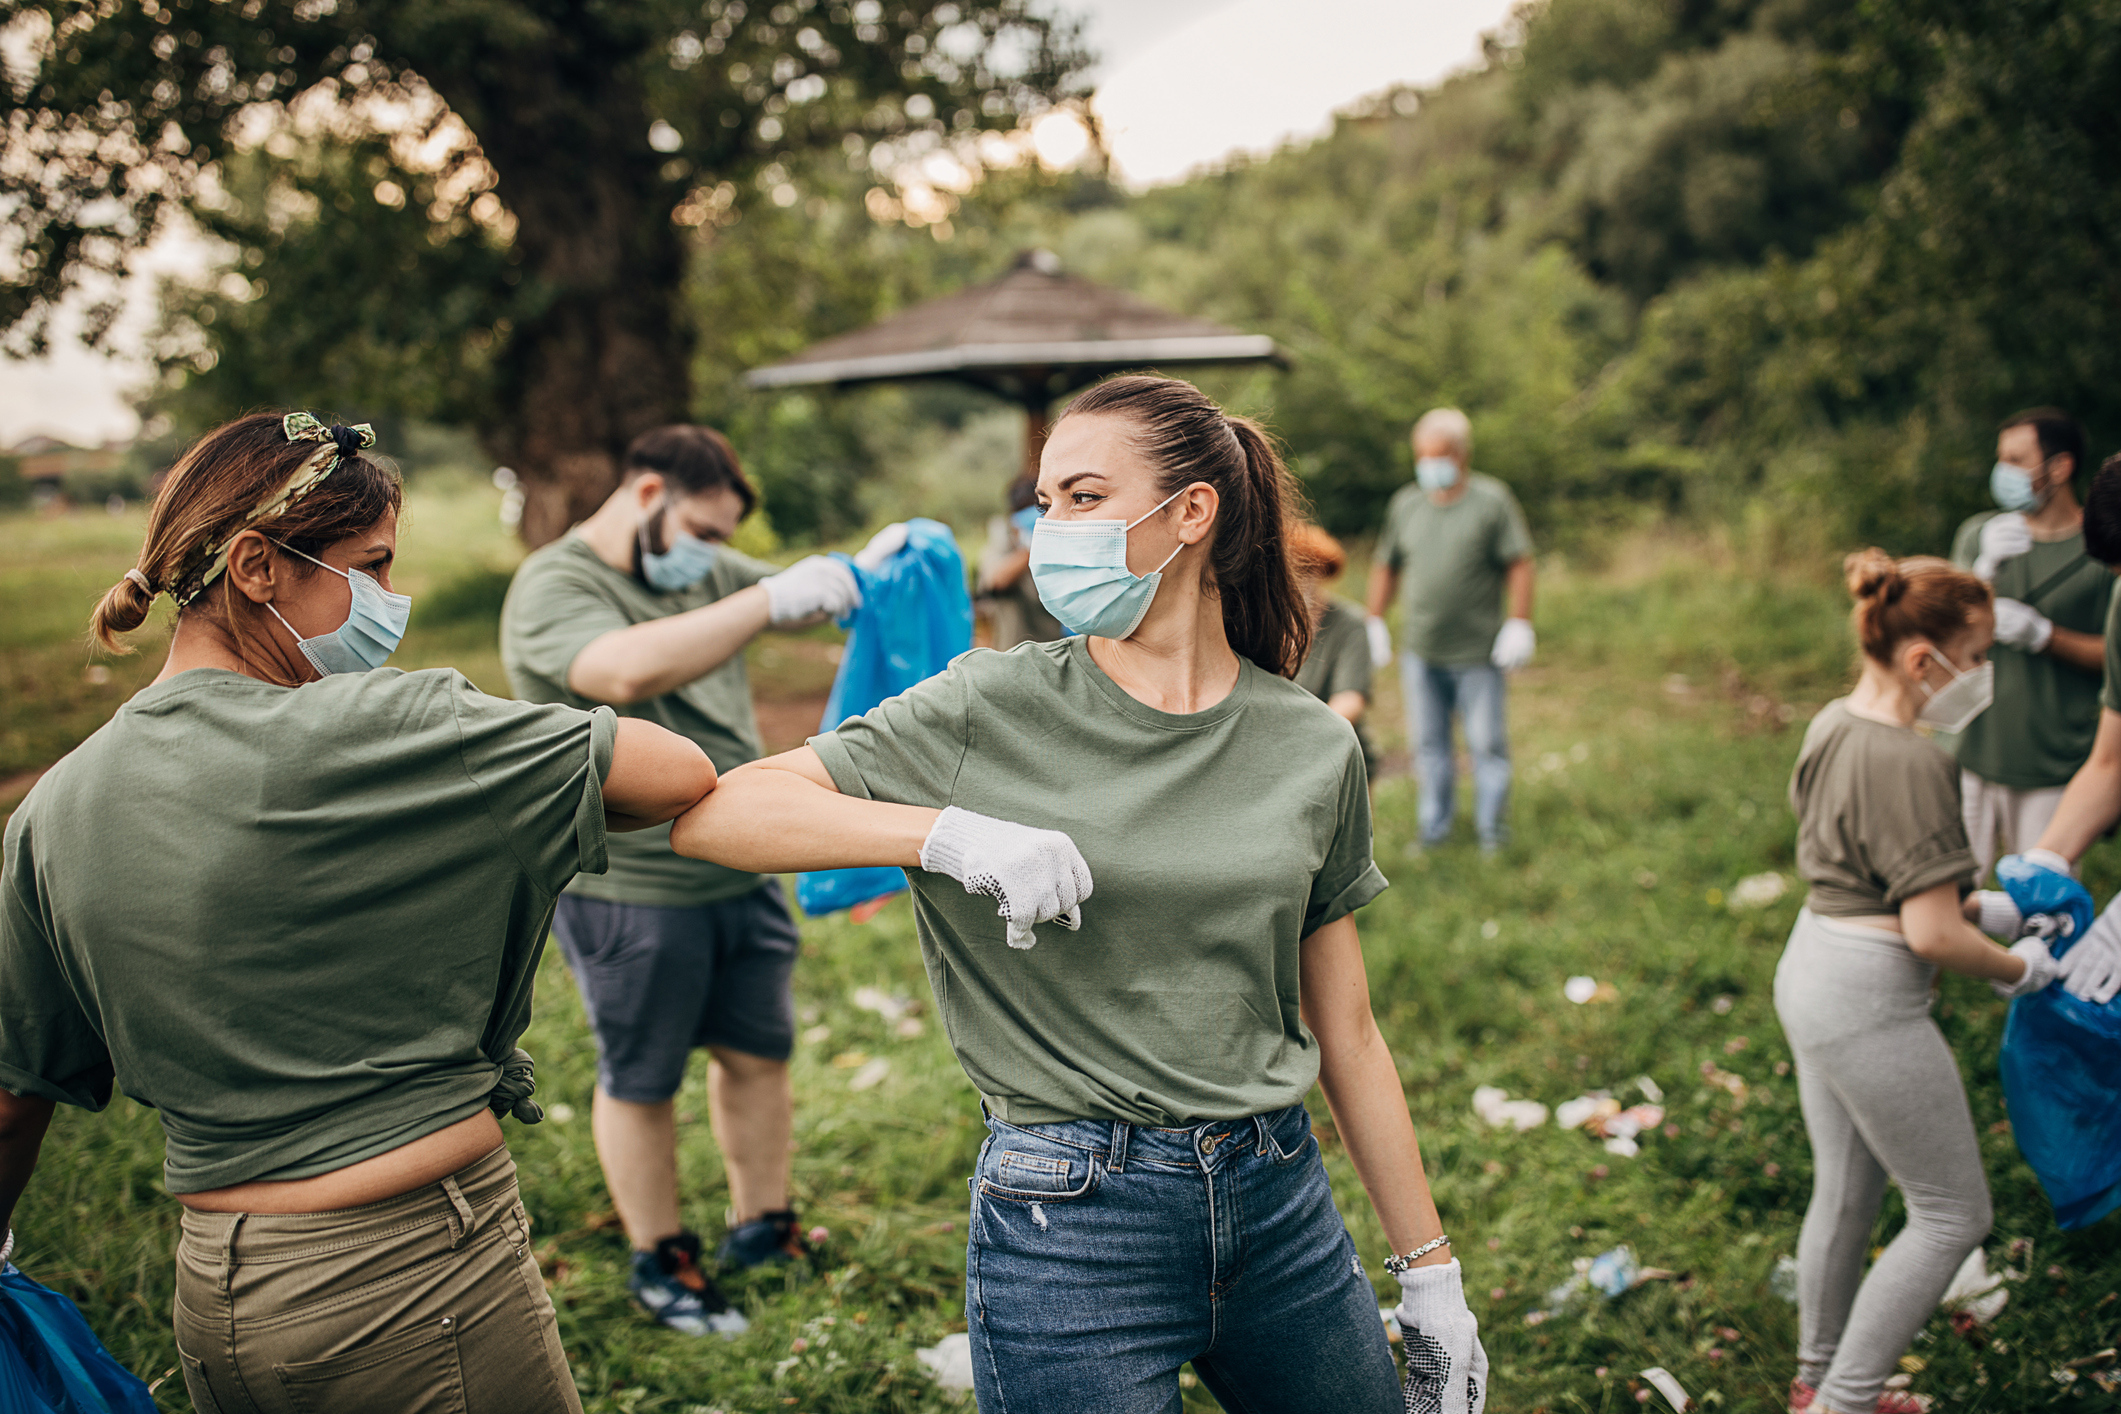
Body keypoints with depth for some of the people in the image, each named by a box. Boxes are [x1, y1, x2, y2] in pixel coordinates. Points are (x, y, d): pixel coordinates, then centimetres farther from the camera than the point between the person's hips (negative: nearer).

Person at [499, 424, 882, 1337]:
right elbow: (628, 671, -34)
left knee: (758, 1055, 16)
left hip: (743, 874, 7)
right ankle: (659, 1265, 26)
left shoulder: (705, 572, 10)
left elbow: (799, 600, 12)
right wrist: (769, 600, -36)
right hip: (627, 893, -7)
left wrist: (862, 575, -12)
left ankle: (762, 1228, 34)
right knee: (641, 1083, 9)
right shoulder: (553, 588, -15)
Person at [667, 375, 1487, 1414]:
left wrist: (1430, 1272, 10)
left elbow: (1346, 1035, 8)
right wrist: (949, 833, -26)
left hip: (1280, 1201, 4)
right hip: (1070, 1220, -3)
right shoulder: (993, 712, -7)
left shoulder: (1315, 749, 1)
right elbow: (709, 816, -14)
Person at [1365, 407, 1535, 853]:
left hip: (1478, 653, -4)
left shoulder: (1492, 500, -2)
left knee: (1487, 743, 2)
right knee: (1428, 743, 9)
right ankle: (1435, 825, 21)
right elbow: (1386, 567, 17)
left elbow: (1519, 565, -5)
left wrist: (1519, 624, -12)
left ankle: (1492, 830, 15)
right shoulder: (1405, 504, 10)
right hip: (1420, 653, 4)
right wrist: (1375, 623, 12)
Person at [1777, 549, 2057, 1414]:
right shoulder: (1908, 763, -23)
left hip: (1810, 969, 9)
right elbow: (1932, 935, -23)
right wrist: (2019, 969, -4)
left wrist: (1978, 900, 16)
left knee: (1844, 1194, 21)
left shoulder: (1832, 725, 6)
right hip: (1871, 1000, -9)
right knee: (1953, 1214, 6)